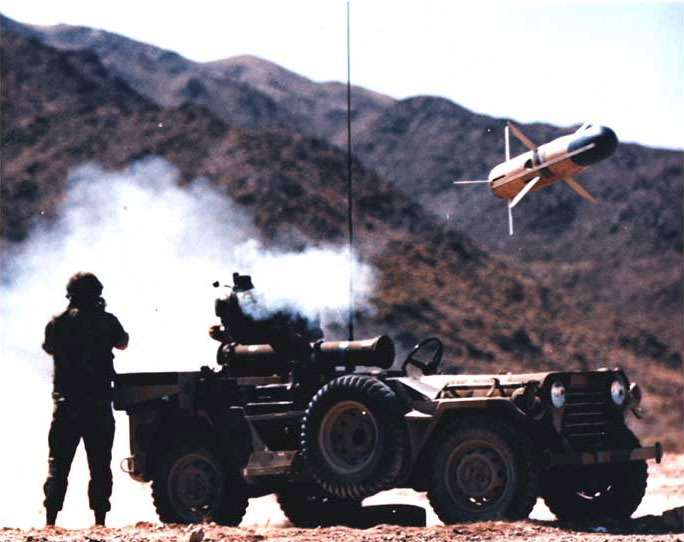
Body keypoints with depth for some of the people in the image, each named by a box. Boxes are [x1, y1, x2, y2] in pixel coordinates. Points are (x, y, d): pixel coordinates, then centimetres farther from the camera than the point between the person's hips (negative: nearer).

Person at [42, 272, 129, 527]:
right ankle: (100, 519, 0)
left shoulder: (58, 322, 0)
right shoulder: (106, 320, -2)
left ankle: (50, 518, -1)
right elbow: (122, 343, 17)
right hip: (98, 403, -1)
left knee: (58, 463, 5)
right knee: (99, 465, 4)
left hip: (65, 403, 1)